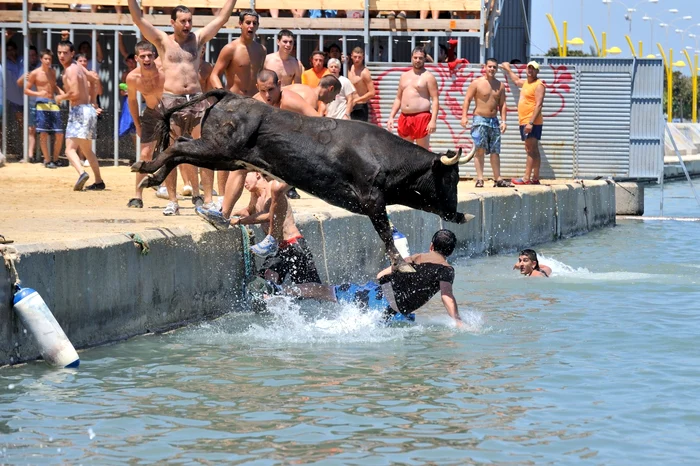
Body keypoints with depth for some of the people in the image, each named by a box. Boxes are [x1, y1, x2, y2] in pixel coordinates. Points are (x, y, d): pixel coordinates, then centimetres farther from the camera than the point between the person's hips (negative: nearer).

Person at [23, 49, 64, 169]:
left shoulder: (53, 72, 15)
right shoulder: (35, 73, -1)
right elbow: (26, 90, 1)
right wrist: (38, 93, -16)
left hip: (53, 104, 5)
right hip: (42, 105, -5)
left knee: (59, 134, 0)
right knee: (43, 134, -8)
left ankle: (55, 159, 14)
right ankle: (47, 160, 1)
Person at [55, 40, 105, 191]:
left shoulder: (71, 70, -13)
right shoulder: (78, 67, 15)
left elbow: (75, 93, -24)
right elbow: (95, 79, 30)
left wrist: (61, 97, -6)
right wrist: (92, 101, 32)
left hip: (79, 110, -9)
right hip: (88, 109, 9)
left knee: (70, 149, -18)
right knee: (87, 150, 21)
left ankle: (82, 173, -39)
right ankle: (99, 181, 27)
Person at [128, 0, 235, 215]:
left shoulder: (198, 38, 11)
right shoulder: (163, 41, 6)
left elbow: (221, 18, 12)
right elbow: (138, 19, -1)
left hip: (197, 100, 1)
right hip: (171, 101, -1)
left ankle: (207, 200, -3)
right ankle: (172, 201, 6)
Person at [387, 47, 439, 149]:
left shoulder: (428, 77, -1)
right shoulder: (404, 76, 17)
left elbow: (435, 100, -8)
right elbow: (398, 99, 20)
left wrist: (433, 120, -19)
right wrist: (391, 117, 11)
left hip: (421, 117, -6)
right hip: (404, 118, 6)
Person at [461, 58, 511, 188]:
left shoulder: (500, 86, 10)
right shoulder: (477, 83, -3)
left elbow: (502, 104, 10)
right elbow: (467, 100, -6)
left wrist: (503, 121, 1)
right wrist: (464, 116, -17)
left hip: (494, 120, 4)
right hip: (480, 119, -4)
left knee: (495, 151, 5)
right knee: (480, 149, -8)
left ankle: (498, 179, 8)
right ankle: (480, 178, -9)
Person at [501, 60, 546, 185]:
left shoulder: (539, 85, -9)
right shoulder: (525, 83, 19)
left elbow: (539, 105, -18)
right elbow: (516, 80, 44)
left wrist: (531, 123, -25)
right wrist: (508, 69, 56)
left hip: (532, 123, -9)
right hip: (524, 122, 9)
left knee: (531, 150, -12)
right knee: (532, 150, 8)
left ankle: (526, 178, -18)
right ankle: (535, 178, 8)